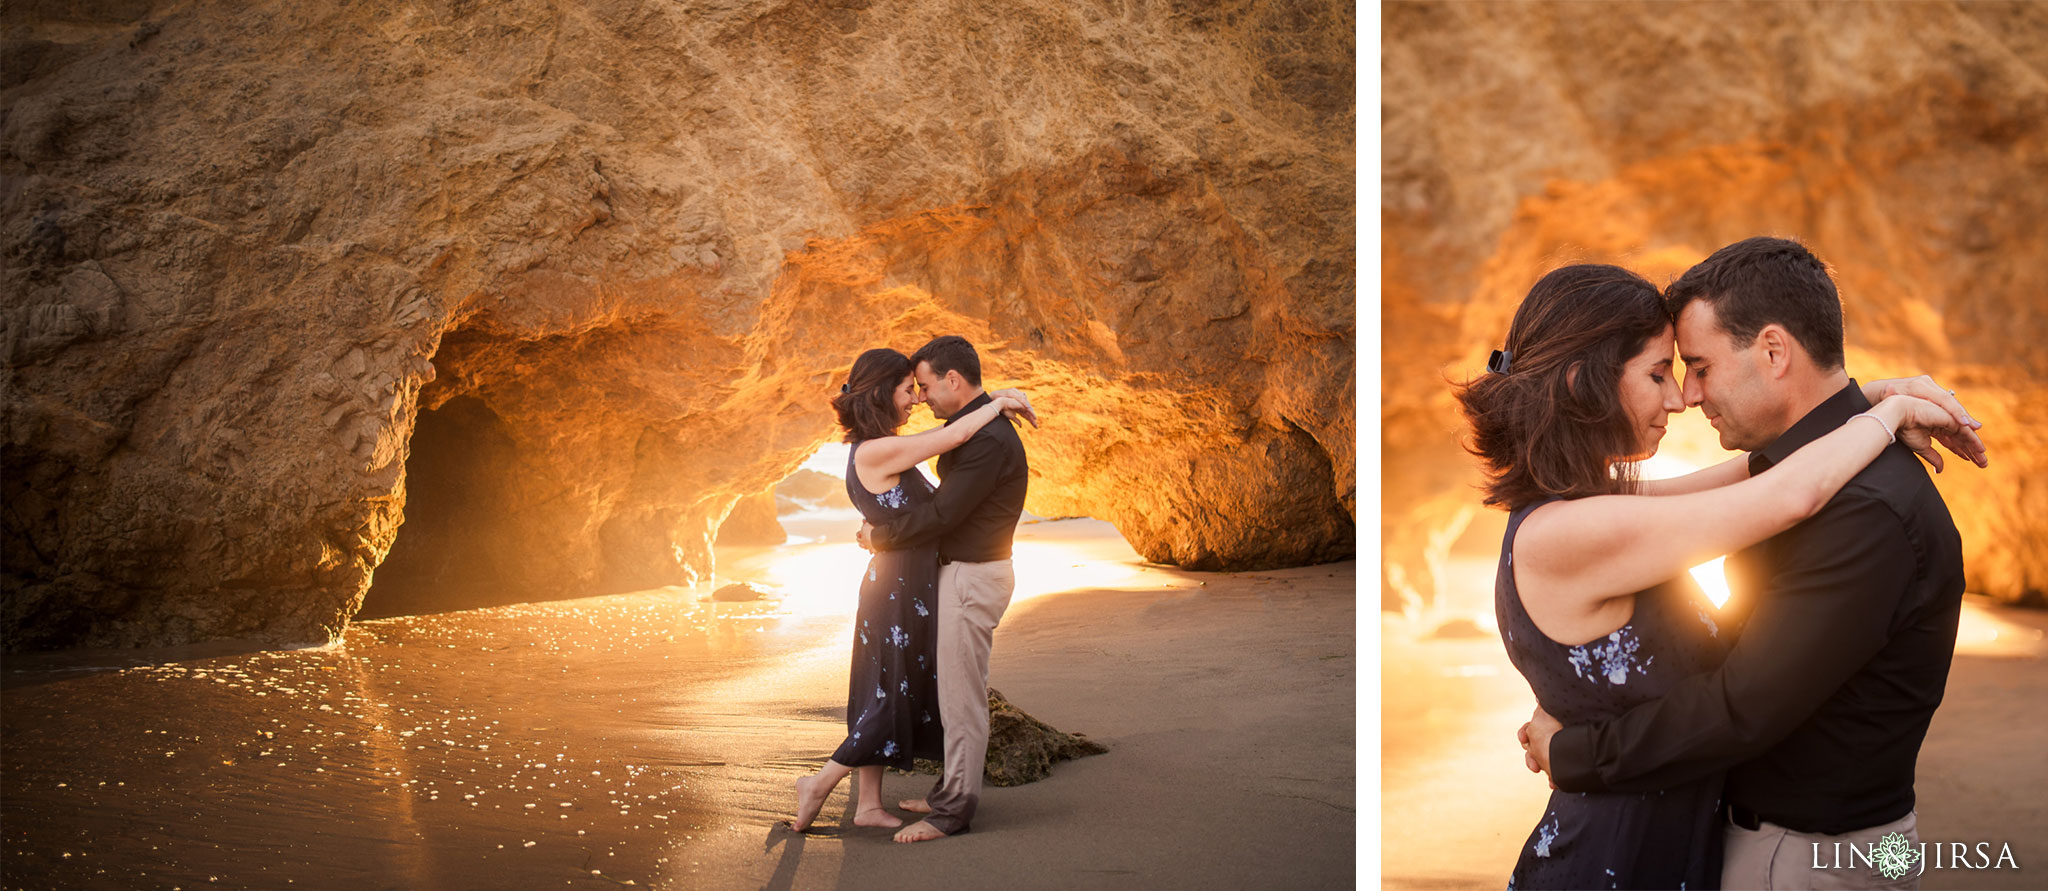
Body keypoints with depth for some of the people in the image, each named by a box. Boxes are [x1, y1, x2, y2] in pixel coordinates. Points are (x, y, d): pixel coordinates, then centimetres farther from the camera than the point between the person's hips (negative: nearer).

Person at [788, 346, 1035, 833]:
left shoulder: (882, 448, 9)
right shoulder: (873, 452, -21)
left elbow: (945, 434, 19)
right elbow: (955, 436, -22)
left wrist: (993, 401, 7)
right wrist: (999, 404, -8)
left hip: (902, 586, 10)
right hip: (899, 589, -10)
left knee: (885, 695, 14)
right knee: (895, 694, 0)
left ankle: (869, 803, 21)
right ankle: (820, 784, 10)